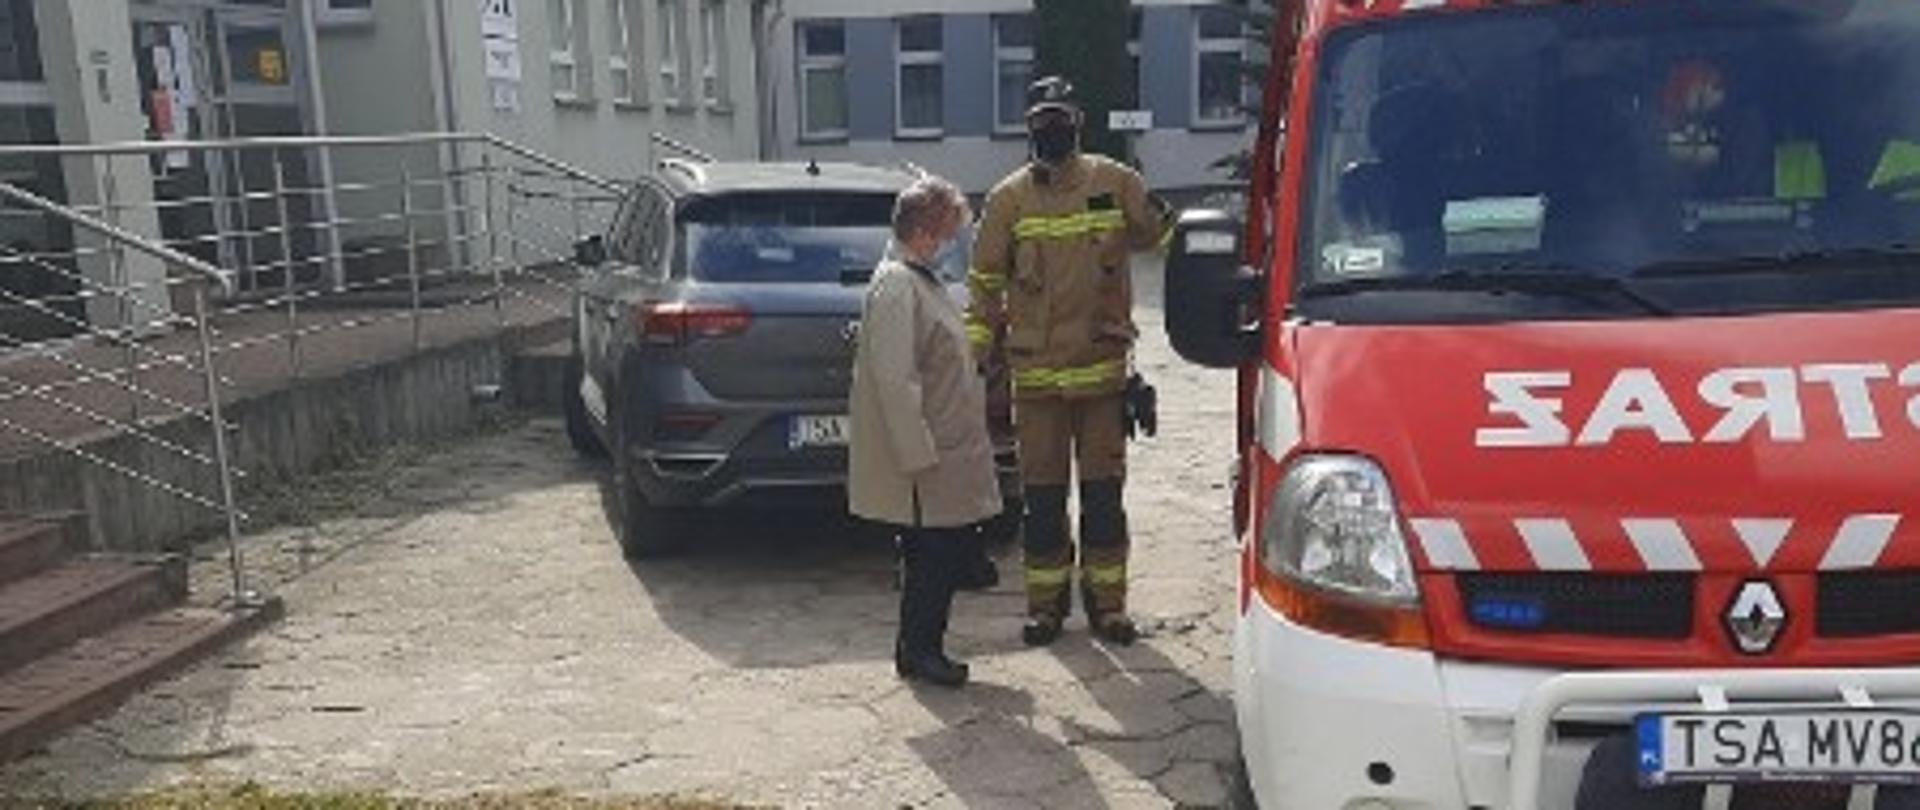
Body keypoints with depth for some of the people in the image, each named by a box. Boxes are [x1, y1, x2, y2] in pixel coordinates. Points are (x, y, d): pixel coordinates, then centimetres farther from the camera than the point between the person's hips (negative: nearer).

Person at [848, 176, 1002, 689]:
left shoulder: (920, 280, 14)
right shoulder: (895, 287, -18)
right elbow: (894, 381, -24)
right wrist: (920, 455, -23)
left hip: (947, 452, 10)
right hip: (926, 464, -10)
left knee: (953, 551, 14)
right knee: (933, 556, 0)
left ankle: (922, 647, 23)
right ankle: (918, 651, 14)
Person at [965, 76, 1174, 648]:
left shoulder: (1117, 185, 2)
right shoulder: (1009, 199, 2)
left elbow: (1162, 236, 14)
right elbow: (984, 282, 6)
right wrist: (980, 355, 4)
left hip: (1103, 369, 0)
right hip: (1034, 374, 0)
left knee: (1103, 492, 7)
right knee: (1042, 494, 7)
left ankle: (1106, 600, 18)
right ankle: (1045, 601, 19)